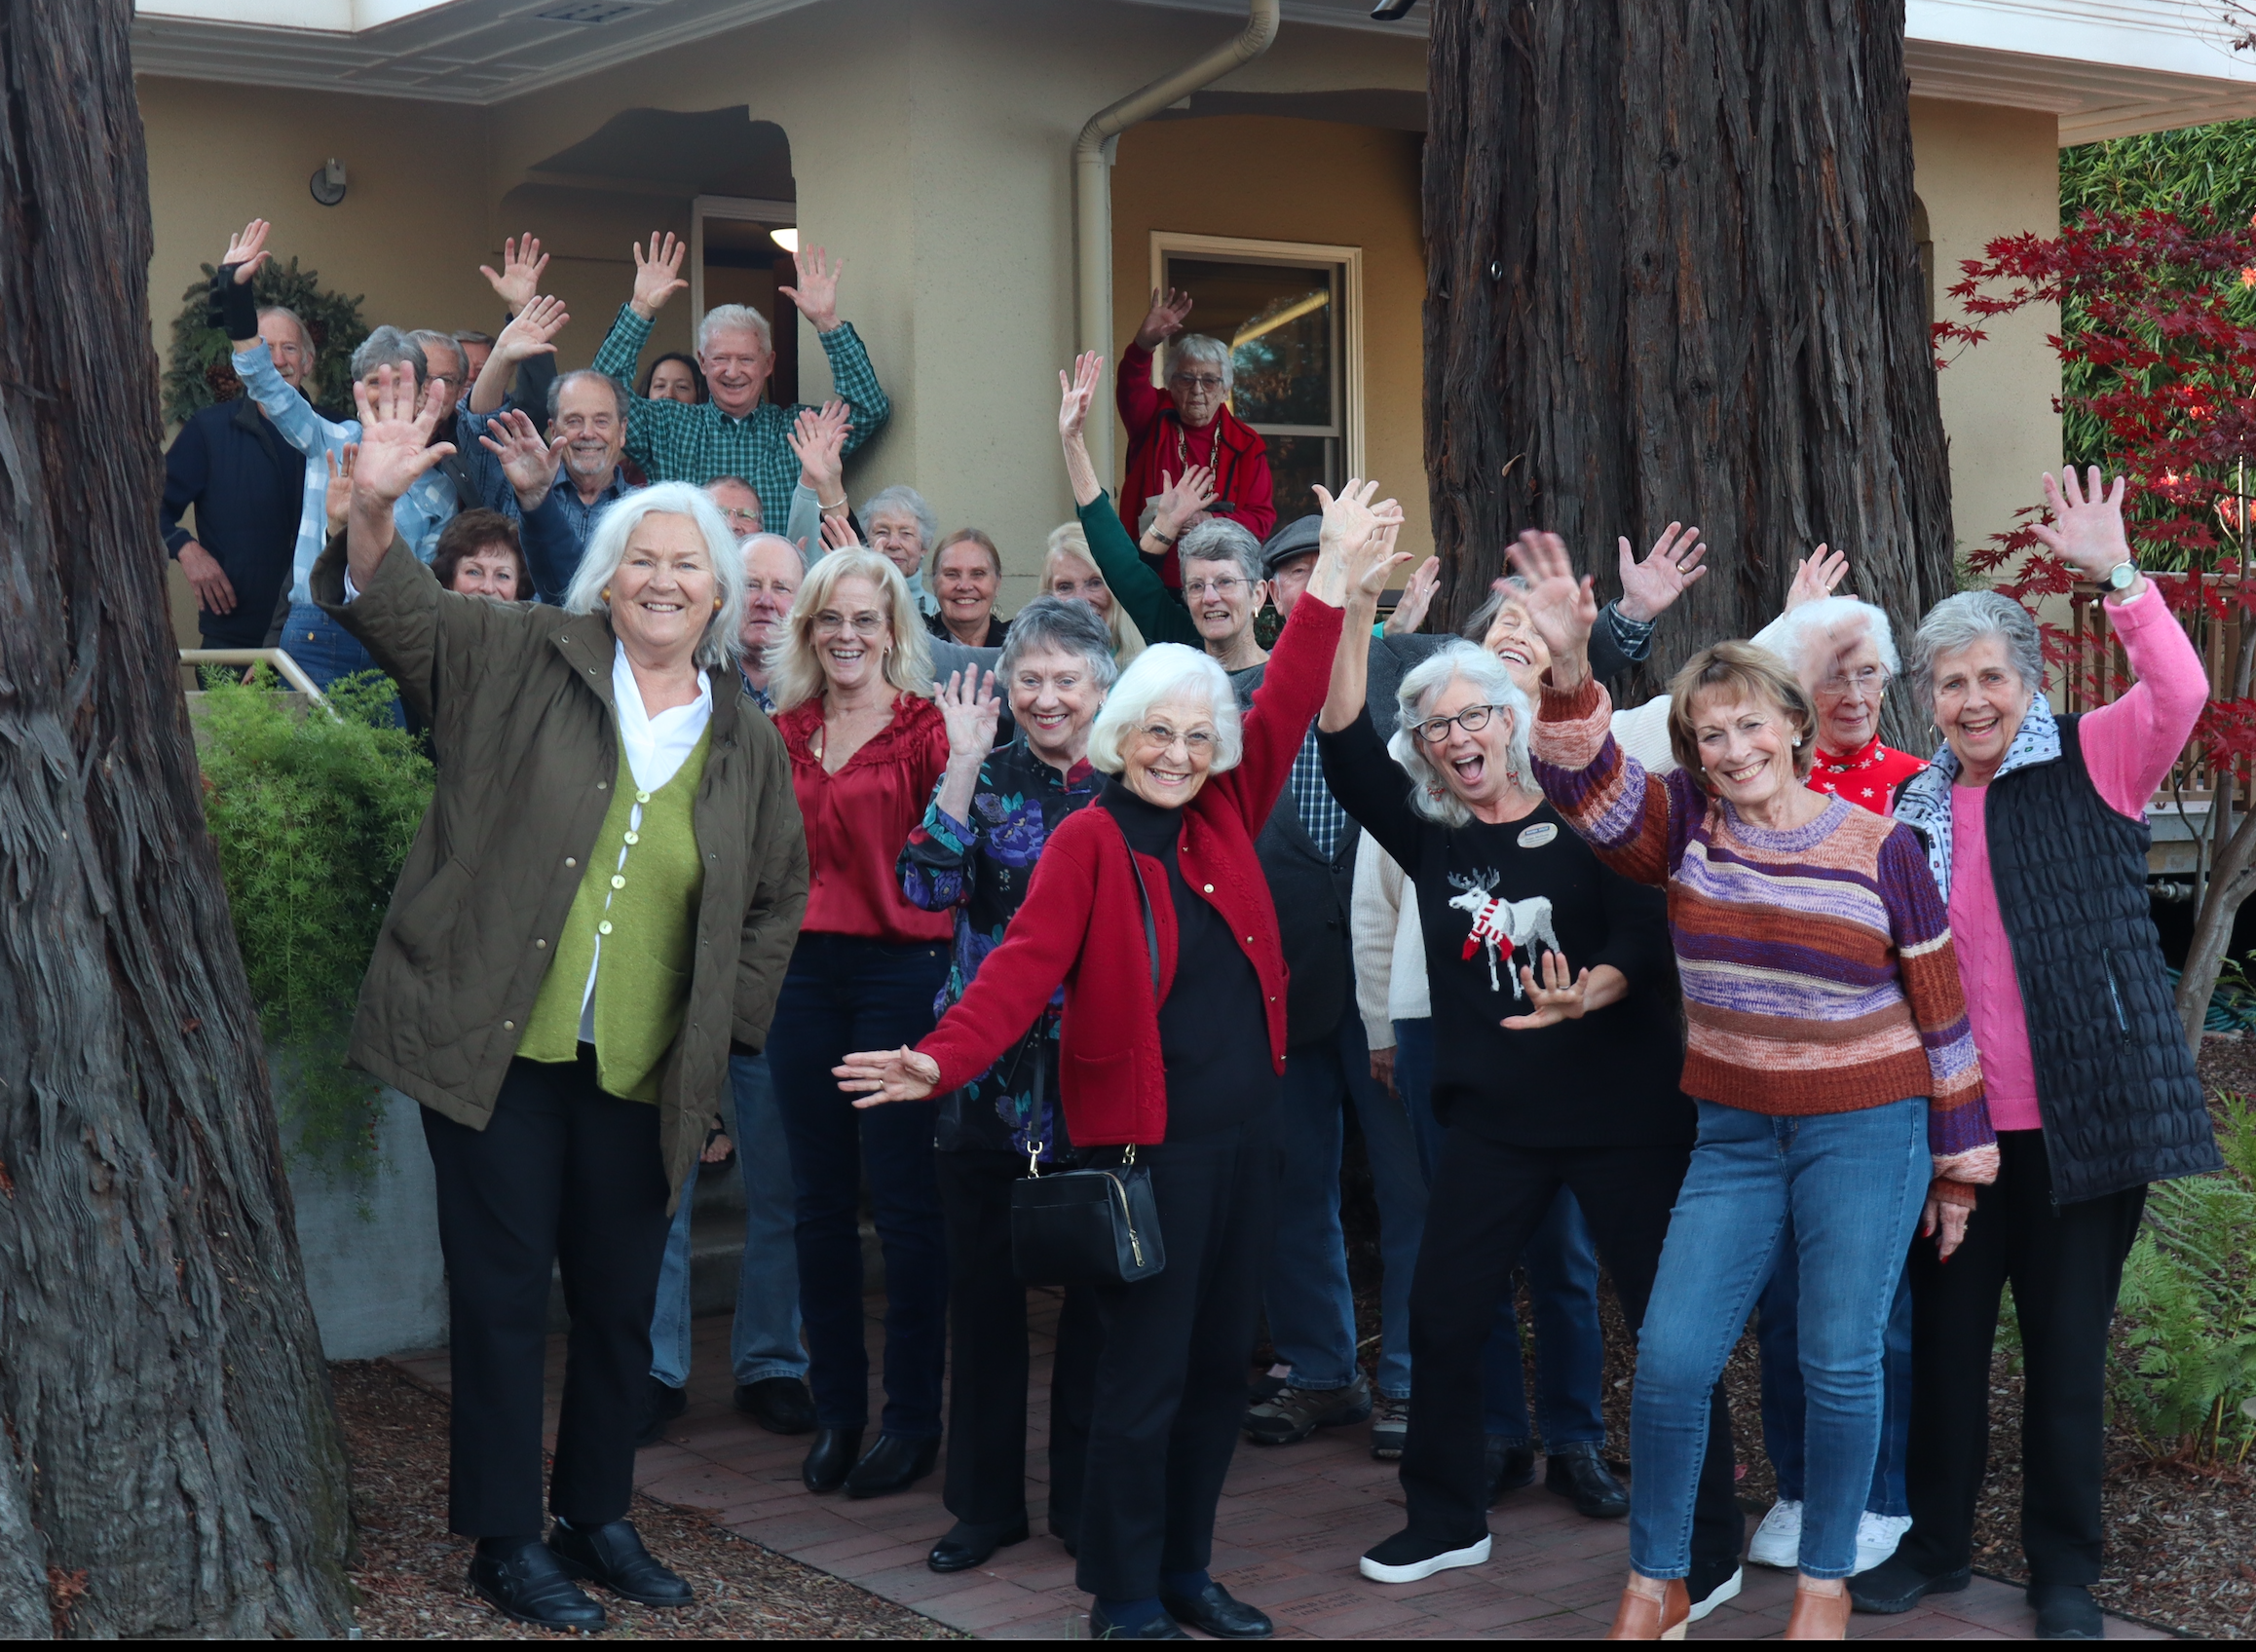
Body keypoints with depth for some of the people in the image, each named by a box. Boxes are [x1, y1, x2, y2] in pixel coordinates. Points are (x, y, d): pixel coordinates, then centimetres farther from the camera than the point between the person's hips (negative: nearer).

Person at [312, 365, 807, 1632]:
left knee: (622, 1304, 12)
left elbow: (779, 897, 17)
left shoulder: (750, 744, 8)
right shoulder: (524, 658, 0)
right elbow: (394, 609, -9)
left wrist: (728, 1028, 9)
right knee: (504, 1293, 2)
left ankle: (599, 1517, 29)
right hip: (497, 1051, -3)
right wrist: (377, 506, -29)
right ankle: (506, 1540, 13)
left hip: (641, 1075, 3)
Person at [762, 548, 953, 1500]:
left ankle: (913, 1415, 9)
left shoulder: (927, 726, -3)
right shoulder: (784, 733, 12)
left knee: (904, 1199, -2)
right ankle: (835, 1408, 20)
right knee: (820, 1200, 9)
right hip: (802, 973, 5)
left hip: (900, 970, -5)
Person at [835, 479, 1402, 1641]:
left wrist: (1334, 587, 3)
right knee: (1146, 1374, -1)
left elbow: (1285, 713, 7)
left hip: (1245, 1125, 7)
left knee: (1221, 1362, 13)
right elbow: (1026, 964, -18)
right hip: (1147, 1133, -6)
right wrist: (942, 1061, -32)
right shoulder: (1089, 841, -10)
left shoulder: (1221, 817, 7)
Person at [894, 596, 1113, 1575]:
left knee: (1095, 1289, 6)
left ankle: (1086, 1499, 21)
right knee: (984, 1287, 6)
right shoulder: (986, 778, 4)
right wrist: (964, 765, -15)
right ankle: (987, 1501, 20)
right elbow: (930, 888, -12)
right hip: (989, 1070, 1)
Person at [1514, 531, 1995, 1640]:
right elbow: (1586, 783, -18)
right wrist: (1569, 668, -35)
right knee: (1671, 1358, -1)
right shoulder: (1688, 826, -1)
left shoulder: (1880, 847, -6)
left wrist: (1958, 1161, 4)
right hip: (1735, 1134, 2)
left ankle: (1825, 1582, 22)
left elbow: (1942, 1011, 1)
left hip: (1865, 1132, -2)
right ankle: (1654, 1584, 16)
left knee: (1840, 1365, 3)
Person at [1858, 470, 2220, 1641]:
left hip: (2081, 1117, -3)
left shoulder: (2091, 764, -1)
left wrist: (2115, 572, -26)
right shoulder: (1912, 806, 9)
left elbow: (2181, 690, -21)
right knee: (1945, 1336, 10)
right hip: (1953, 1119, 3)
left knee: (2067, 1347, 6)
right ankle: (1934, 1540, 27)